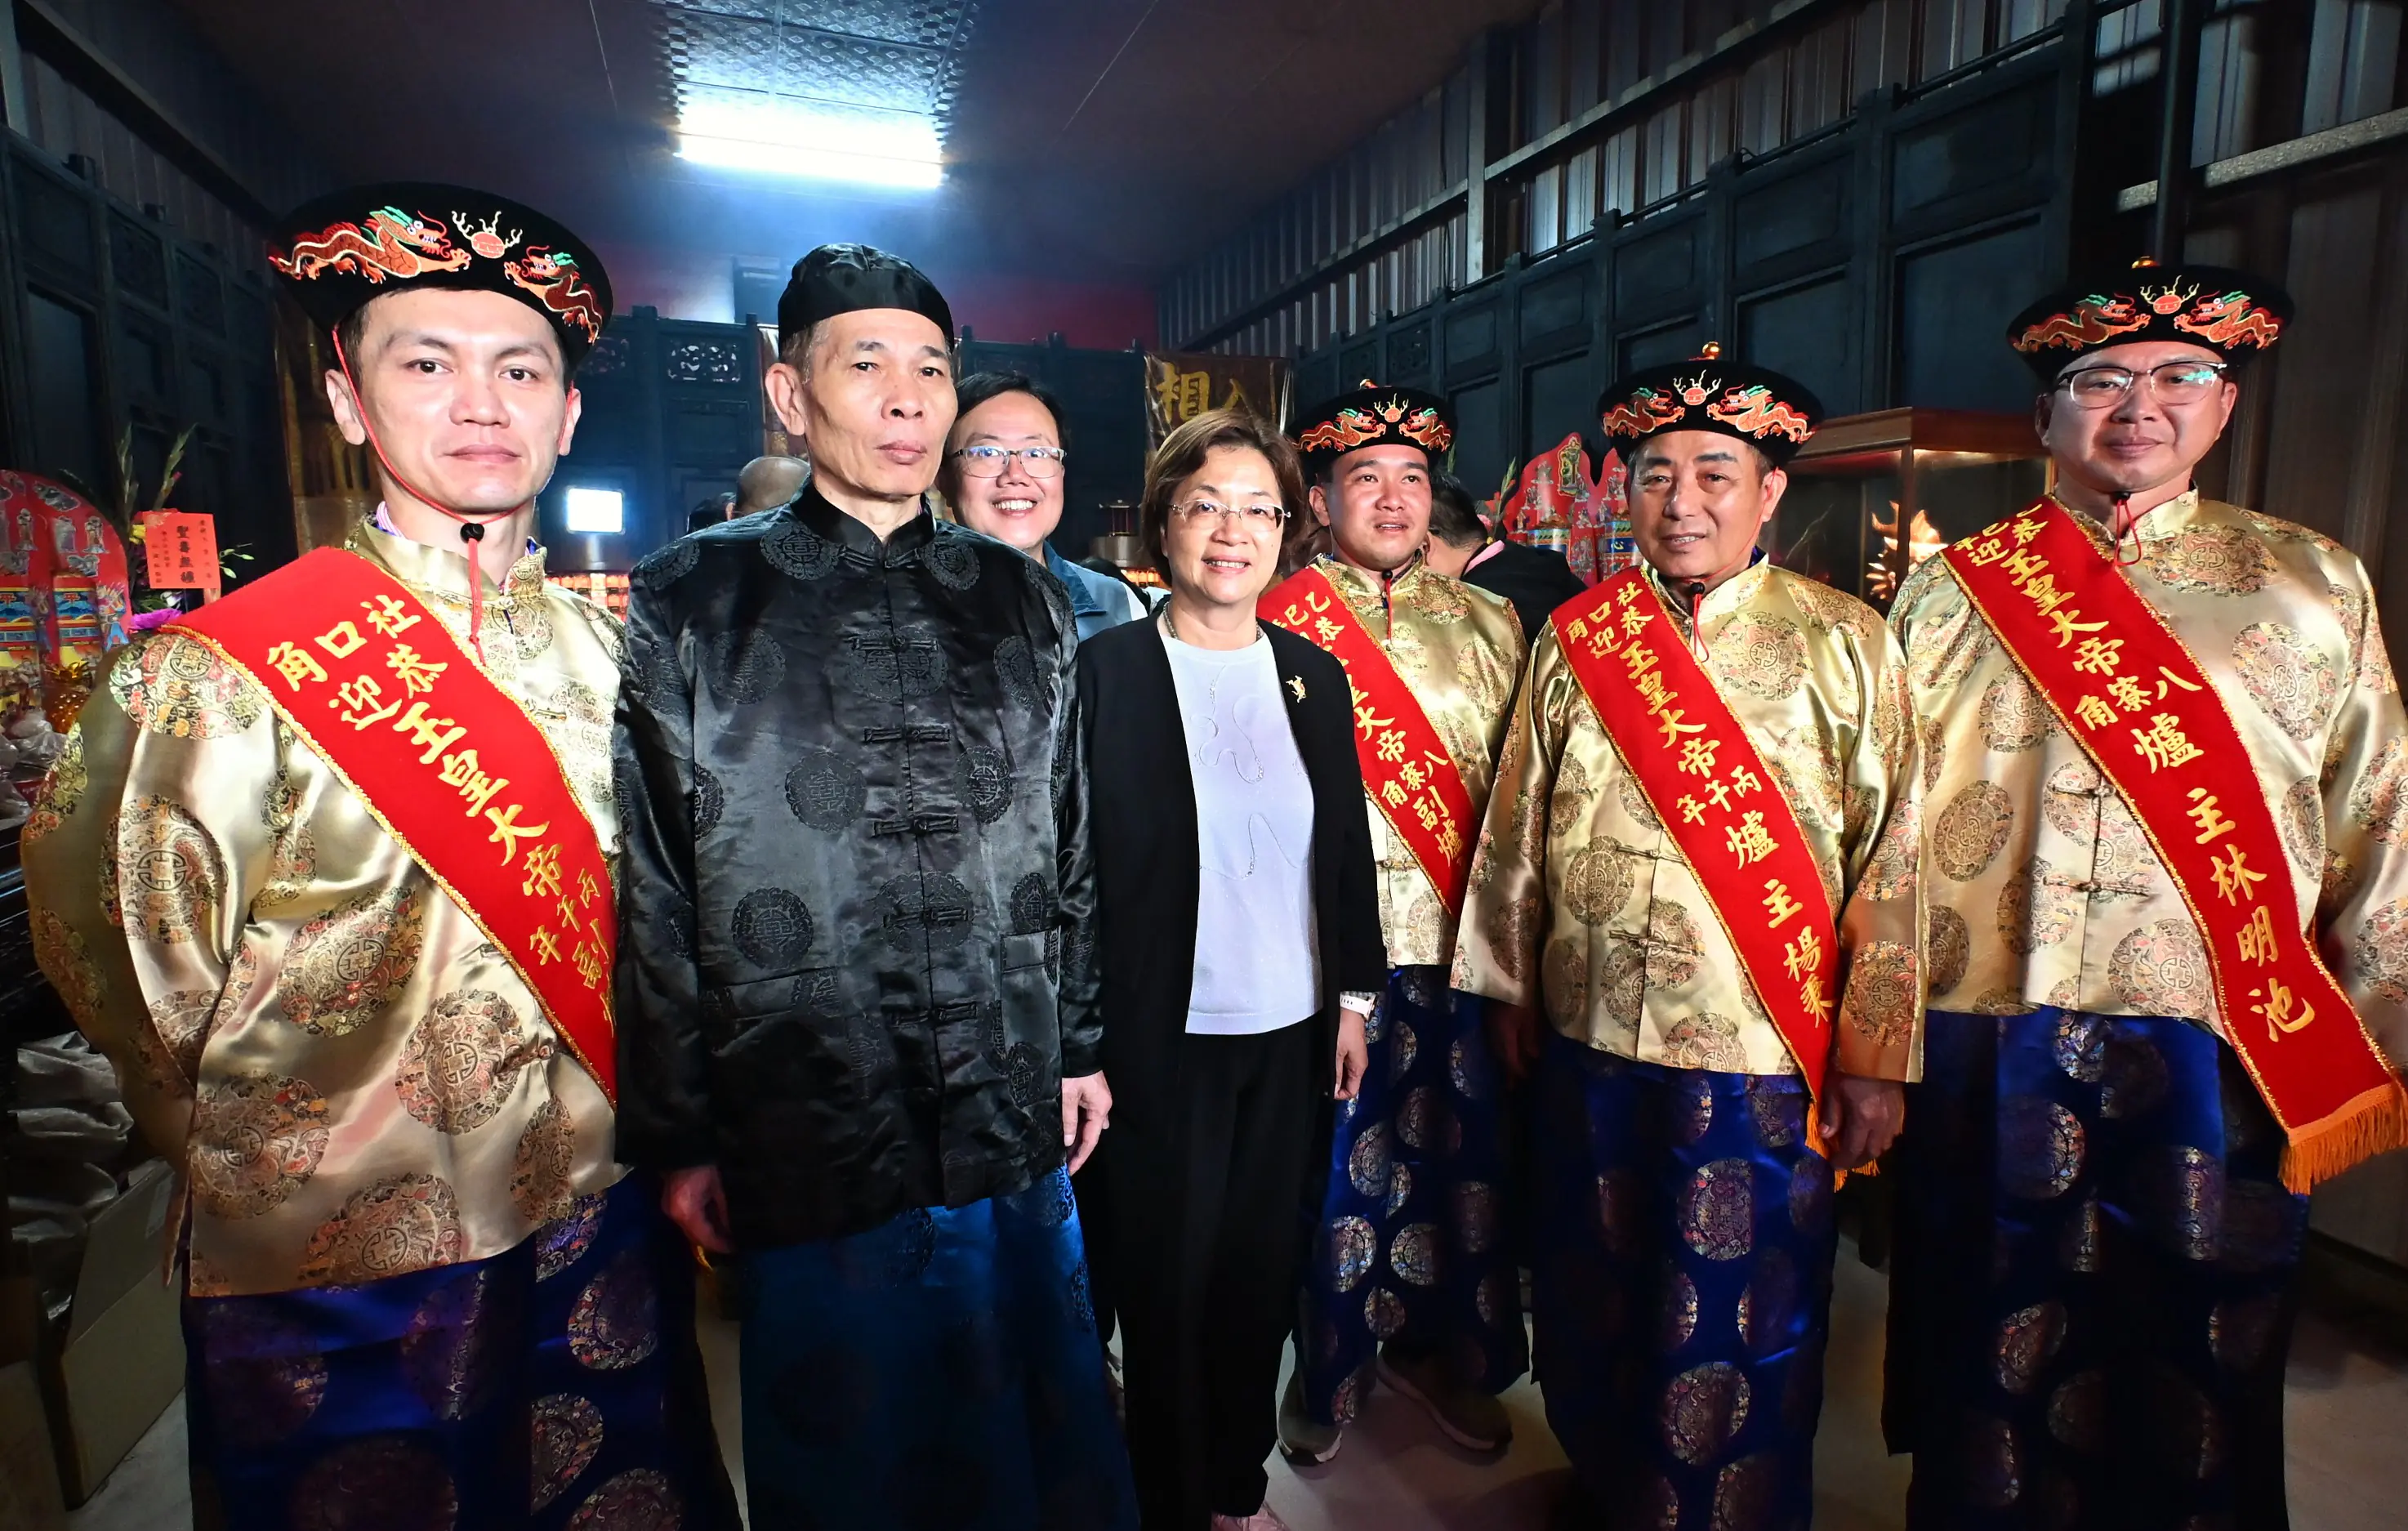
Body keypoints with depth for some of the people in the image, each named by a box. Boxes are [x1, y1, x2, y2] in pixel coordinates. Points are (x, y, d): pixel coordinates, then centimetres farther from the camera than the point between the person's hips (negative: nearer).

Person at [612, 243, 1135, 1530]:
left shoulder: (1023, 600, 6)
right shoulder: (688, 606, -4)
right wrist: (676, 1134, -2)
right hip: (806, 1142, -2)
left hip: (1015, 1130, 3)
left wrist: (1081, 1044, 10)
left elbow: (1067, 846, 9)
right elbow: (650, 895, -3)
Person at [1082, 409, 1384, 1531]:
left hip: (1291, 1030, 4)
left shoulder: (1315, 677, 5)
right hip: (1162, 1035, -4)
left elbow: (1346, 847, 10)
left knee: (1263, 1268, 16)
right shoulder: (1103, 671, -8)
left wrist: (1352, 997, 9)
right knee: (1167, 1277, 11)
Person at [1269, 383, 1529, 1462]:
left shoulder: (1487, 625, 11)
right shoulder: (1275, 628, 0)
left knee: (1455, 1148, 12)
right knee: (1333, 1154, 8)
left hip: (1455, 934, 3)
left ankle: (1433, 1348, 35)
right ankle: (1329, 1367, 30)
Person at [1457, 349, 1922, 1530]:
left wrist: (1874, 1057, -7)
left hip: (1763, 1054, -2)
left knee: (1740, 1323, 12)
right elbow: (1516, 825, 7)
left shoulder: (1844, 643, -3)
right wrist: (1509, 986, 8)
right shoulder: (1576, 638, 3)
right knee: (1590, 1297, 19)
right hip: (1587, 1035, 3)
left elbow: (1895, 858, -5)